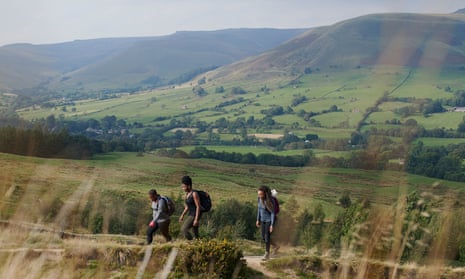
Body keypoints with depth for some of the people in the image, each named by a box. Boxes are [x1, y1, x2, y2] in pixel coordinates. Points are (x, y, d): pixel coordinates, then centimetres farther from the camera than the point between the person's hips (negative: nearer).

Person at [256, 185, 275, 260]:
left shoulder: (270, 200, -26)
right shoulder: (260, 198, -7)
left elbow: (273, 213, -21)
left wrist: (272, 225, -21)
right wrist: (258, 220, 10)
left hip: (269, 220, -7)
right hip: (263, 220, 7)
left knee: (267, 237, -4)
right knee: (263, 237, 11)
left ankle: (267, 254, 12)